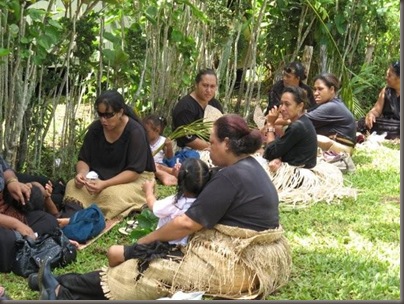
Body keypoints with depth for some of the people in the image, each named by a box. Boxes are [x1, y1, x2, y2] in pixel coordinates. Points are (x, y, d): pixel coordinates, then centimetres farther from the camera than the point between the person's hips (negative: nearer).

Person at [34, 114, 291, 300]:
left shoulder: (232, 175, -18)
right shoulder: (251, 168, 13)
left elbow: (188, 223, -15)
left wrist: (146, 240, -2)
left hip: (237, 266, -9)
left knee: (149, 274, -9)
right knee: (158, 262, 4)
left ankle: (64, 293, -7)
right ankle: (65, 287, 0)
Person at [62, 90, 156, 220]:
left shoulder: (135, 132, -19)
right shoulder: (95, 128, -3)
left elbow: (134, 171, -22)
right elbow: (84, 160, 2)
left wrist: (105, 184, -33)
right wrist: (82, 173, -23)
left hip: (135, 178, -5)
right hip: (102, 176, 5)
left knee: (111, 194, -37)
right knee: (72, 186, -22)